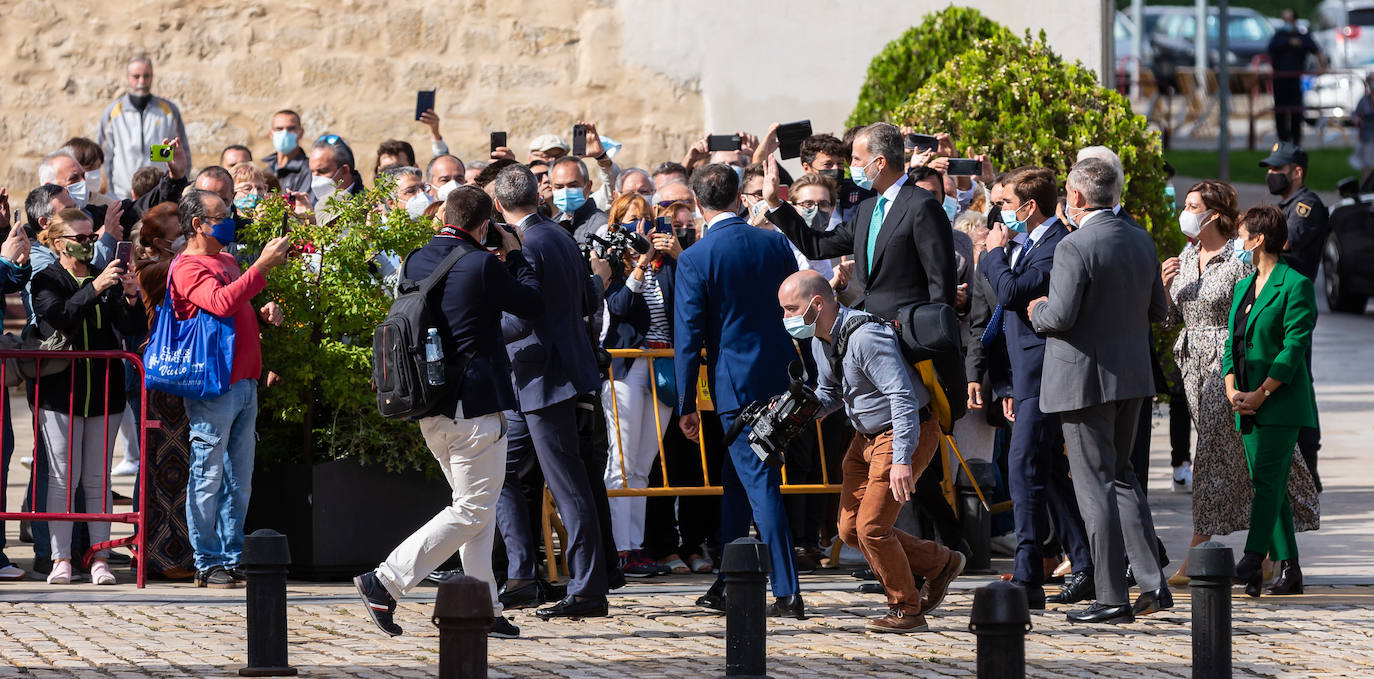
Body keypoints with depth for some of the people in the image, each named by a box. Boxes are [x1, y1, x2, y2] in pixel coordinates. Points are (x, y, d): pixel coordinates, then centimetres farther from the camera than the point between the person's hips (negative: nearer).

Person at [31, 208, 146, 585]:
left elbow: (132, 328, 2)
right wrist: (94, 289, -29)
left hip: (104, 392, 3)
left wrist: (130, 298, -18)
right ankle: (61, 559, -2)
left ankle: (100, 558, 3)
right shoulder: (46, 281, 2)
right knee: (63, 477, -4)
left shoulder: (105, 279, 12)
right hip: (61, 390, -3)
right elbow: (59, 316, -18)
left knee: (97, 479, 3)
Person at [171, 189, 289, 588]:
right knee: (209, 477, -5)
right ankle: (207, 564, -2)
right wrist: (263, 267, -26)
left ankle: (232, 558, 16)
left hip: (244, 383, 9)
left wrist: (263, 313, 12)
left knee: (239, 480, 11)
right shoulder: (188, 267, -9)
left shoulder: (226, 261, 20)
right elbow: (221, 302, -26)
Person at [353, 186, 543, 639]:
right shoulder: (482, 265, -15)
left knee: (477, 506, 17)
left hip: (432, 408, 8)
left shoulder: (417, 262, 6)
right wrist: (514, 255, 8)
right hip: (475, 405, -8)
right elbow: (532, 304, -4)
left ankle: (483, 609, 15)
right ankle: (386, 581, -9)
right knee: (472, 511, -1)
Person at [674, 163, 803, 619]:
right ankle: (727, 584, 25)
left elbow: (689, 336, -9)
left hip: (734, 382, -6)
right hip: (780, 376, 6)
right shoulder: (775, 244, 3)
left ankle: (788, 593, -9)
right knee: (736, 480, 18)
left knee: (760, 485, -5)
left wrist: (686, 405, -3)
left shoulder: (695, 259, -11)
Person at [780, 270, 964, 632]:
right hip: (867, 437, 10)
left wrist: (901, 459, -37)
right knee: (851, 529, 7)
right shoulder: (820, 341, 4)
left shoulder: (865, 337, -26)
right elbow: (829, 394, 19)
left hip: (906, 433, -10)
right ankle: (940, 564, 23)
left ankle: (906, 610, 7)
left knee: (872, 527, -11)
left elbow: (903, 396, -31)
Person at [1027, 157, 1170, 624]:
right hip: (1132, 375, 7)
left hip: (1085, 379, -7)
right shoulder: (1142, 241, 6)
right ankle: (1152, 583, 14)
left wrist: (1037, 311, -1)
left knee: (1095, 485, -1)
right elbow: (1158, 310, 12)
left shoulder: (1074, 247, -18)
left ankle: (1112, 598, 0)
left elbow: (1060, 317, -22)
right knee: (1121, 476, 19)